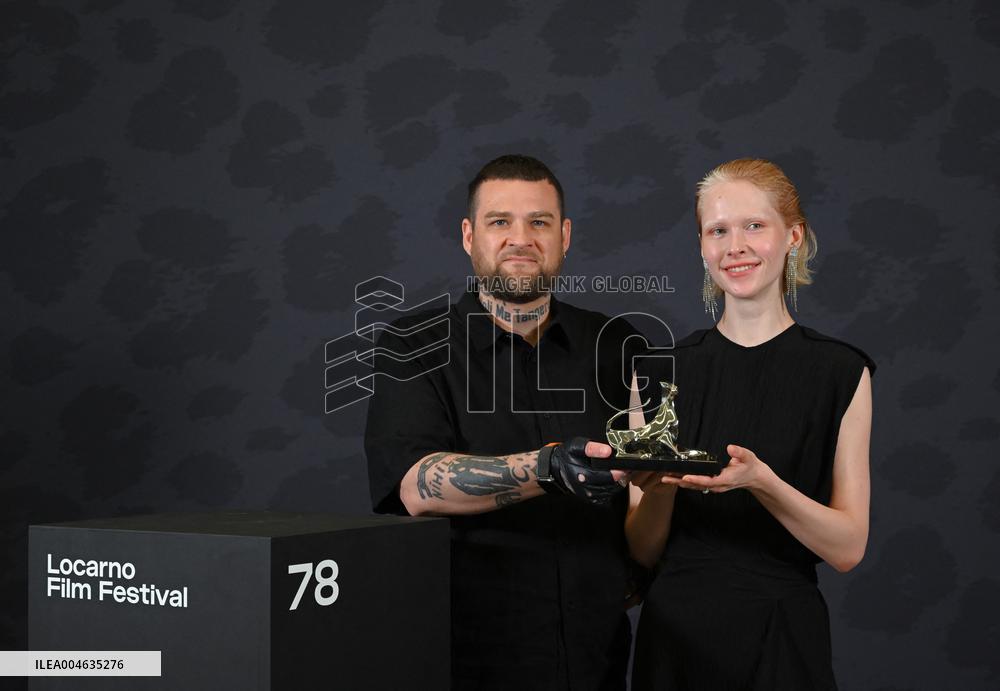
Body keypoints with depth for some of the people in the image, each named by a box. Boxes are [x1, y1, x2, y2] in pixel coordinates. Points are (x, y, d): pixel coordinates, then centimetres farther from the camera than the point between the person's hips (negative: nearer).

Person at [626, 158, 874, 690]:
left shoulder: (841, 372, -4)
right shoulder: (660, 372, 1)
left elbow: (848, 548, -7)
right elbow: (643, 550, 3)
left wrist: (760, 481, -22)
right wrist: (659, 486, -17)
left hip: (782, 641, -2)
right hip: (674, 634, 2)